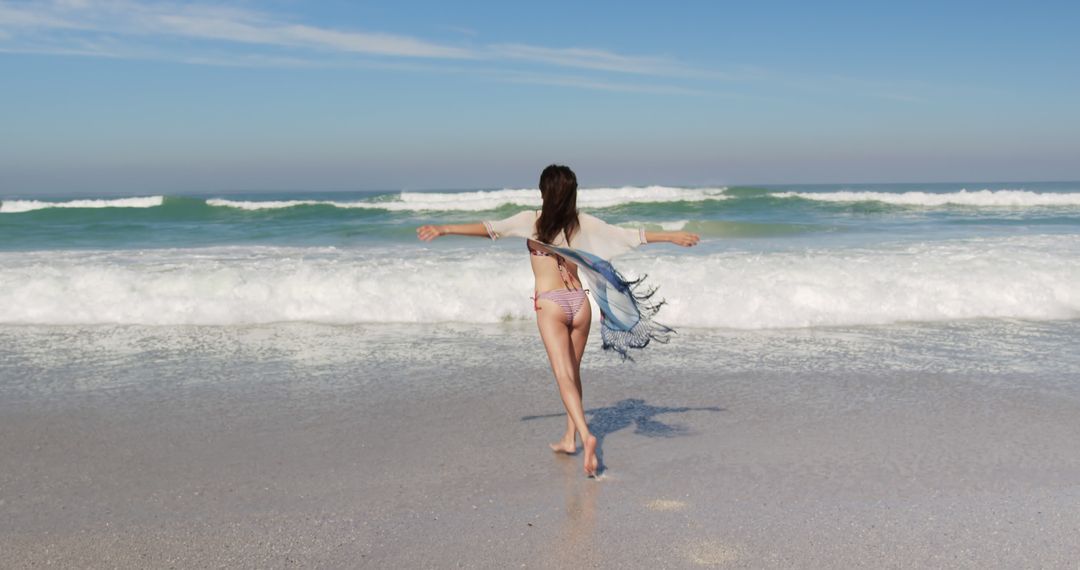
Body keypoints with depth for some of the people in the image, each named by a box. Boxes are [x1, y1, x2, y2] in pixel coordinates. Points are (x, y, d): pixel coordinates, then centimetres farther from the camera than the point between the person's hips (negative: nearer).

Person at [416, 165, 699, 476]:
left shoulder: (532, 220, -4)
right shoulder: (582, 222, 4)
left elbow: (492, 228, -14)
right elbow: (628, 235, 8)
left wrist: (443, 229, -16)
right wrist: (672, 236, 18)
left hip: (550, 304, -3)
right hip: (579, 302, 4)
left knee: (564, 376, -7)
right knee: (573, 372, 17)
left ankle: (585, 435, -24)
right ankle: (569, 438, 25)